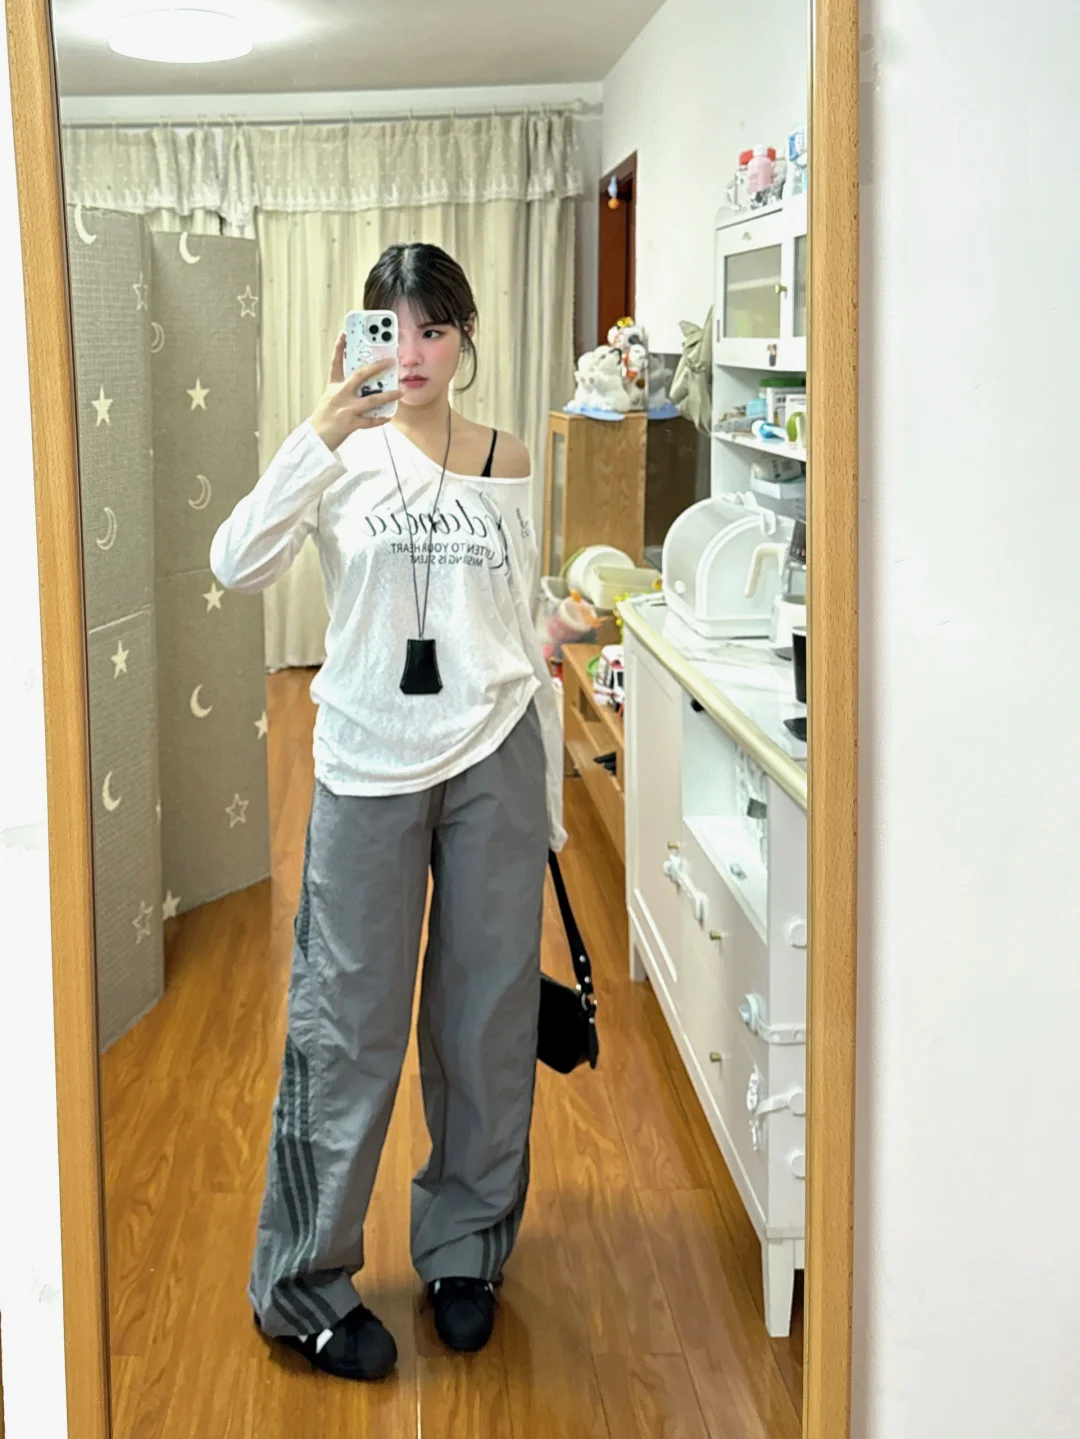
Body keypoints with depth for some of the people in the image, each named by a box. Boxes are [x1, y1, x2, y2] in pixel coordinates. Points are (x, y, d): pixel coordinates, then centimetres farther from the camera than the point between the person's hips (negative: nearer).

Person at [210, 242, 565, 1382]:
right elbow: (236, 564, -17)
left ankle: (464, 1248, 29)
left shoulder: (506, 465, 7)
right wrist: (321, 433, -25)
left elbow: (523, 632, 12)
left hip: (493, 757, 3)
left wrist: (550, 794, 11)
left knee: (488, 1016, 10)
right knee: (347, 1027, 2)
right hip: (369, 765, -2)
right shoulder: (342, 453, -1)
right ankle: (304, 1285, 16)